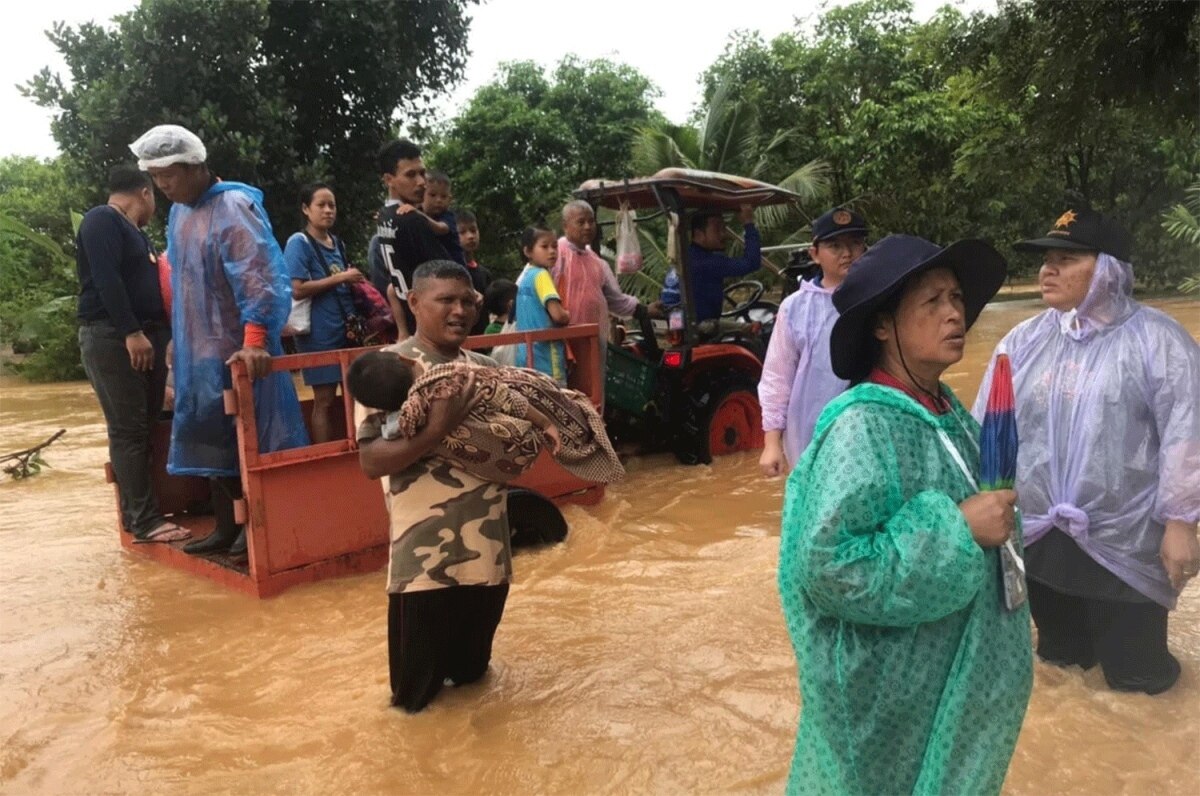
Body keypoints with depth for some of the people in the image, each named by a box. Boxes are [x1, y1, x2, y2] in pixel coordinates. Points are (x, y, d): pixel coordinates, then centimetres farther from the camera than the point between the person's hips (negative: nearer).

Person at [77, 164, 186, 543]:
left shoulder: (134, 231, 23)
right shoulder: (101, 220, -6)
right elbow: (106, 280, -17)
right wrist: (131, 332, -23)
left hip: (145, 337, 9)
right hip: (111, 338, -9)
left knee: (145, 429, 7)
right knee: (129, 431, -9)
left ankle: (141, 511, 12)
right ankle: (143, 520, -7)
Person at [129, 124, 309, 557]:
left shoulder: (233, 207, -14)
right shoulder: (179, 212, 12)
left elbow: (259, 277, -24)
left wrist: (255, 339, -33)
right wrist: (178, 338, 22)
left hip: (237, 349, -8)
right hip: (197, 349, 8)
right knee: (212, 437, 11)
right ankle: (226, 526, 22)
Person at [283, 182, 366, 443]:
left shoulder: (337, 243, 14)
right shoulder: (299, 243, -6)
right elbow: (297, 290, -16)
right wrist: (340, 278, -14)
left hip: (347, 330, 6)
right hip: (320, 334, -6)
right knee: (325, 401, -2)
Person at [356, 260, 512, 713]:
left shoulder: (486, 368, 8)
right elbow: (371, 461, -18)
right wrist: (436, 431, -31)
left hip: (487, 549, 6)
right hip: (426, 556, -6)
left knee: (472, 669, 23)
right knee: (419, 692, 9)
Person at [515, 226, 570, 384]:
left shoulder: (523, 276, 14)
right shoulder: (541, 275, -13)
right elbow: (557, 315, -22)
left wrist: (563, 315, 17)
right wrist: (568, 316, -1)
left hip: (526, 352, 9)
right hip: (544, 352, -9)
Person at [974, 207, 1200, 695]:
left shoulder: (1157, 339, -9)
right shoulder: (1024, 340, 4)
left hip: (1126, 542, -4)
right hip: (1034, 536, 4)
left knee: (1135, 673, 10)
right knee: (1059, 657, 23)